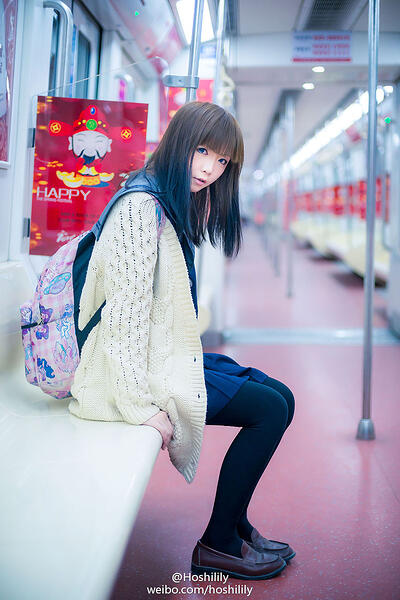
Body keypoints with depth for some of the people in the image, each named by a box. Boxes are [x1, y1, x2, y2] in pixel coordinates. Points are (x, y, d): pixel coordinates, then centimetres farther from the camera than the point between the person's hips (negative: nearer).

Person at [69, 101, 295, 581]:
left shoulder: (176, 207, 14)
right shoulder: (142, 206, -17)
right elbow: (125, 312, -22)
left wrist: (193, 361, 10)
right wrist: (143, 406, -22)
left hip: (166, 357, 10)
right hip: (130, 374, -10)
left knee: (279, 396, 7)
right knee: (271, 408, -12)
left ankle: (234, 523, 15)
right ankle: (217, 545, 2)